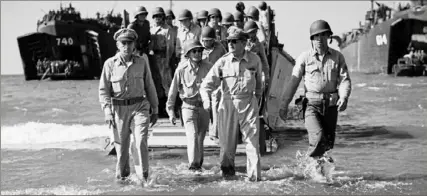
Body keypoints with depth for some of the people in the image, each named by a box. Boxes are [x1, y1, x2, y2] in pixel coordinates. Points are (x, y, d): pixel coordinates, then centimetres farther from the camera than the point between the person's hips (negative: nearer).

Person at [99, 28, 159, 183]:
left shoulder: (141, 63, 3)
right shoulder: (110, 64, -2)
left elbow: (150, 87, 11)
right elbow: (103, 90, 1)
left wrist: (155, 110, 13)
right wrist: (107, 112, -8)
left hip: (139, 106, 0)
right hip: (119, 108, 0)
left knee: (141, 140, -15)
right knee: (121, 145, 8)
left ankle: (143, 176, -5)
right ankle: (122, 175, 28)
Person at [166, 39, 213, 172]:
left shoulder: (208, 67, -6)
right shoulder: (182, 69, -8)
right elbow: (173, 91, 0)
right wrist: (170, 111, 1)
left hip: (204, 106, 2)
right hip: (189, 106, -2)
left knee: (201, 138, 12)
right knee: (192, 135, -16)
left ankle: (199, 163, 28)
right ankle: (193, 164, -18)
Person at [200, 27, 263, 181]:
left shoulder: (254, 60, 2)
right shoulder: (223, 62, -3)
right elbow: (207, 83, -5)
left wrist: (257, 97, 24)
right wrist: (206, 98, -22)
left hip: (249, 103, 0)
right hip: (228, 103, 0)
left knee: (252, 139, -4)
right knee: (227, 140, 5)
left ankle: (254, 175, -1)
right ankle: (227, 169, 26)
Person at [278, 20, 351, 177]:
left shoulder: (337, 57, 7)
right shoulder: (305, 57, 2)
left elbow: (344, 79, -1)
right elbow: (294, 81, 2)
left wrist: (344, 97, -21)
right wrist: (284, 104, -1)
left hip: (331, 105, 3)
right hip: (312, 104, -3)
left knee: (328, 141, 7)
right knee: (318, 137, -21)